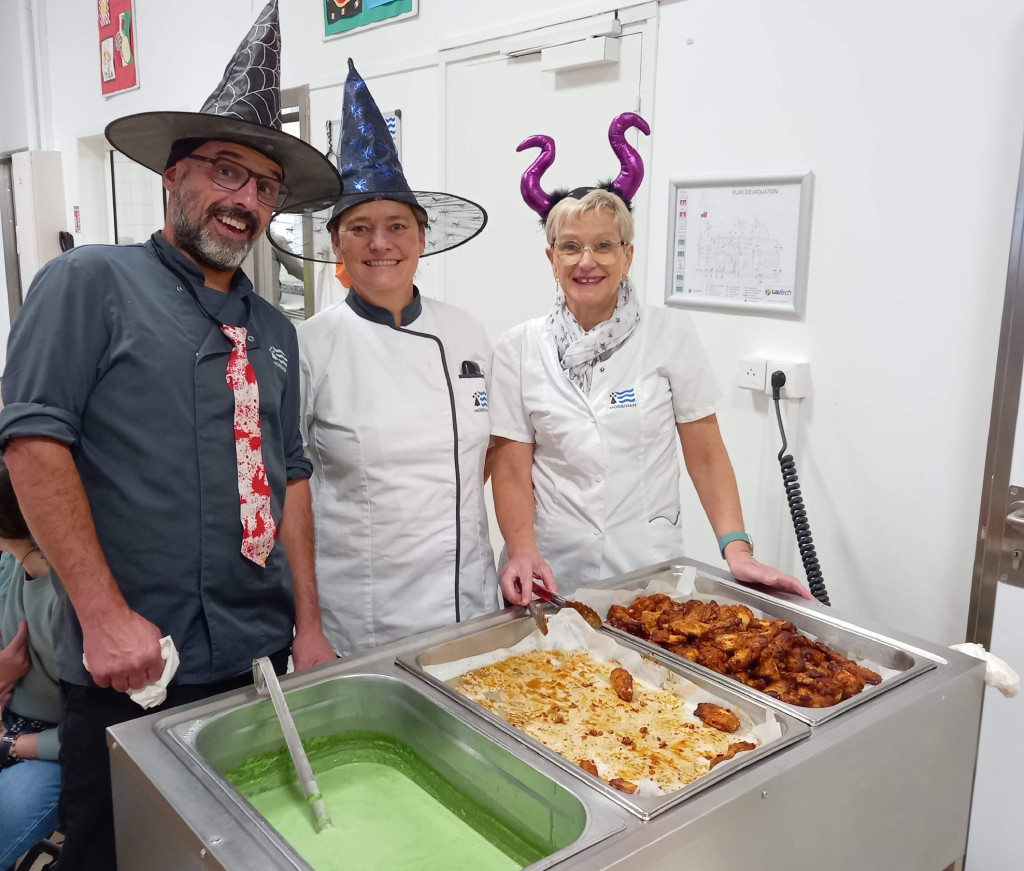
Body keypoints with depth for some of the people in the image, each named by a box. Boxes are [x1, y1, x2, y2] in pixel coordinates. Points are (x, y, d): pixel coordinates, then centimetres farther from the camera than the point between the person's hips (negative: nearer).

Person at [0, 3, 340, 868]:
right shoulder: (92, 282, -5)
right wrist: (106, 616, -16)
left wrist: (309, 625, 9)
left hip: (261, 660, 5)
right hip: (127, 667, -5)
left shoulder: (273, 331, 12)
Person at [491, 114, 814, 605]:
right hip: (553, 574, 1)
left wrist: (737, 550, -11)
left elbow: (705, 453, -1)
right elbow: (512, 470, -2)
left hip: (650, 567, 0)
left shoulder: (670, 335, -3)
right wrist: (522, 553, -16)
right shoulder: (518, 349, -1)